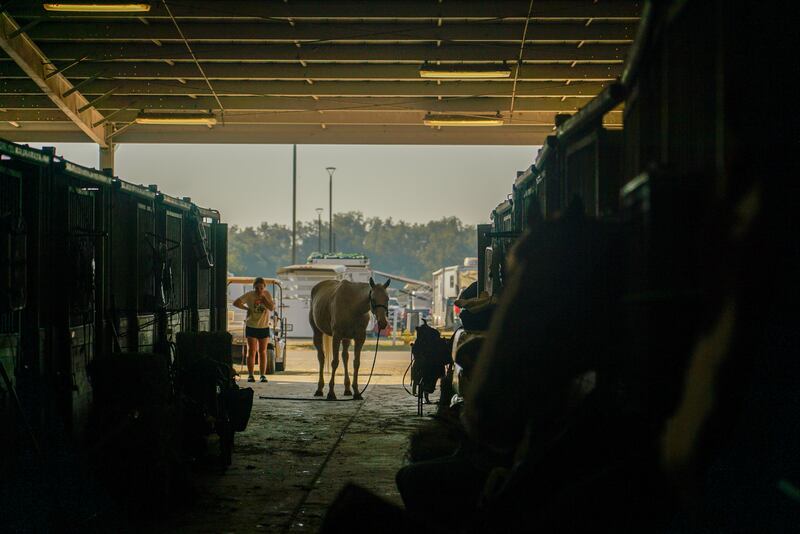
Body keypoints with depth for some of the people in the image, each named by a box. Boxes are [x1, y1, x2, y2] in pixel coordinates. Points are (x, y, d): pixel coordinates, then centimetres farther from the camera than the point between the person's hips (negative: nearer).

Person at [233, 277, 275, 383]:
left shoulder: (267, 294, 0)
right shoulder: (249, 295, -7)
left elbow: (272, 308, -12)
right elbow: (236, 302, -11)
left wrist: (262, 297, -16)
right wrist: (247, 308, -9)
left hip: (264, 327, 2)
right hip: (251, 326, -2)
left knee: (262, 351, 6)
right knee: (251, 351, -3)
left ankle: (263, 375, 9)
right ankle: (250, 375, 0)